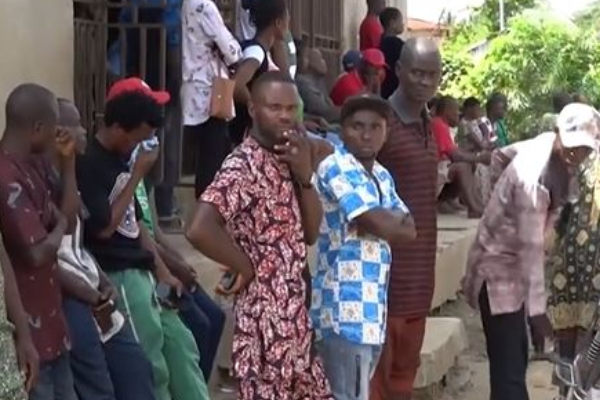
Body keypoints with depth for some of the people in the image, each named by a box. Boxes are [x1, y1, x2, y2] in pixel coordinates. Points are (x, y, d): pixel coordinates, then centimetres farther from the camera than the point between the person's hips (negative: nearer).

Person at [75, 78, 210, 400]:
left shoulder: (121, 158, 12)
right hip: (117, 276, -9)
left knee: (181, 344, 12)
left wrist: (163, 271, 14)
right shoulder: (88, 164, -15)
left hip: (141, 271, 9)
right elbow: (103, 227, -19)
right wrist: (137, 175, -15)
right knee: (151, 364, -5)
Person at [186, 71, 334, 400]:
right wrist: (245, 267, -17)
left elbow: (311, 234, 9)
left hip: (294, 313, 9)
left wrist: (304, 176, -5)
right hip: (265, 317, -9)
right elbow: (200, 230, -32)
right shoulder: (244, 165, -17)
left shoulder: (286, 161, 10)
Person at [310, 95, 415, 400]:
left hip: (373, 306, 9)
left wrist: (387, 224, -10)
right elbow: (382, 226, -18)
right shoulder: (335, 169, -11)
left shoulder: (382, 176, 16)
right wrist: (395, 221, 3)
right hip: (345, 306, -9)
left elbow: (408, 229, 8)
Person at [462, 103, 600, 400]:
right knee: (509, 368, -14)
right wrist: (537, 307, -25)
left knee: (515, 356, 19)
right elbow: (531, 246, -27)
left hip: (513, 266, 10)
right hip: (499, 269, -10)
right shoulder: (533, 177, -28)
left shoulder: (548, 147, -2)